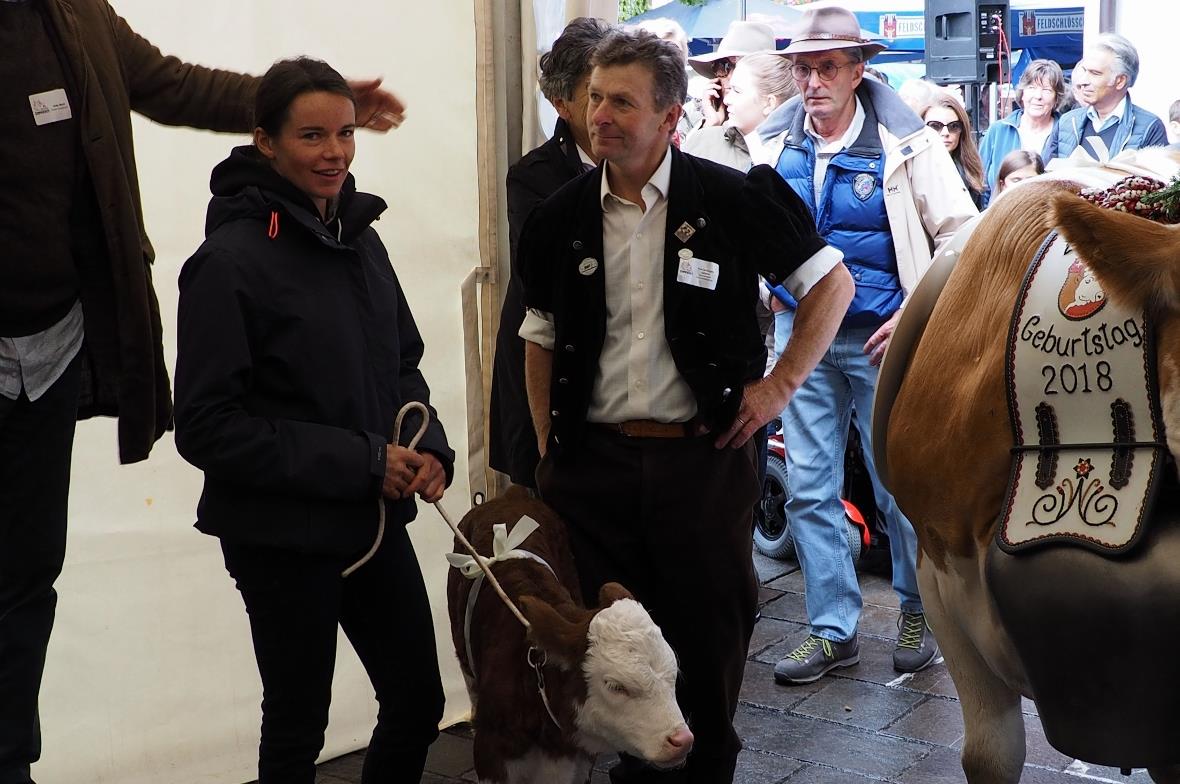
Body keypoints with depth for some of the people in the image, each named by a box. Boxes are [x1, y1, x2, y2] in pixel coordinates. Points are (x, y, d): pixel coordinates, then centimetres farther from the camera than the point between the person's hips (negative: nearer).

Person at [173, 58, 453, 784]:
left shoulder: (359, 238, 4)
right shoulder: (231, 259, -15)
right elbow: (208, 426, -16)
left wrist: (430, 448, -5)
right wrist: (357, 462, -19)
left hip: (375, 522, 6)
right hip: (283, 535, -6)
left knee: (420, 703, 14)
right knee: (298, 725, 11)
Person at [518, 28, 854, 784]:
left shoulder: (732, 198, -7)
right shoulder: (562, 217, 3)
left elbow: (833, 282, 3)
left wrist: (780, 383, -3)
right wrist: (547, 450, 8)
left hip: (703, 455, -2)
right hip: (592, 460, 3)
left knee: (710, 635, 8)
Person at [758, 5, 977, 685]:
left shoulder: (906, 143, -7)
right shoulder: (774, 143, 1)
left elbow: (962, 234, -4)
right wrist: (783, 297, 5)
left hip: (883, 339, -3)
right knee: (809, 488, 5)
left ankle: (918, 611, 28)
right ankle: (834, 631, 18)